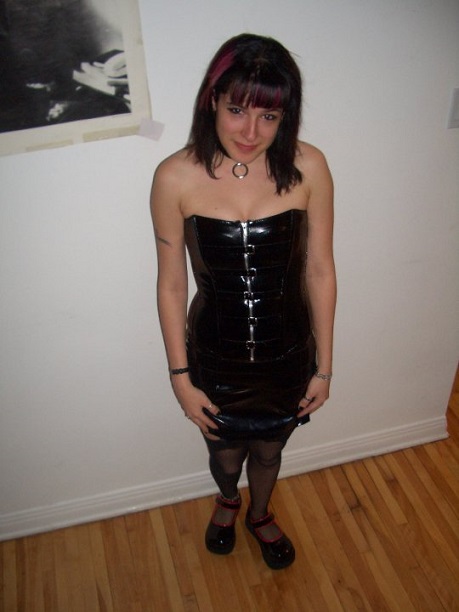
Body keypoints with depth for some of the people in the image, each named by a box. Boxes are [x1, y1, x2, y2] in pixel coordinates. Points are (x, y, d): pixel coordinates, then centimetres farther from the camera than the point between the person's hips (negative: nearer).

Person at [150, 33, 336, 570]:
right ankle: (227, 500, 65)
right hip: (216, 357, 0)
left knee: (269, 450, 27)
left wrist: (323, 366, -2)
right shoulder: (176, 178, -20)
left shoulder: (308, 168, -17)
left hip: (288, 354, 1)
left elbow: (320, 271, -8)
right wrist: (181, 378, -6)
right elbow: (171, 285, -11)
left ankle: (260, 515, 63)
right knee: (225, 452, 26)